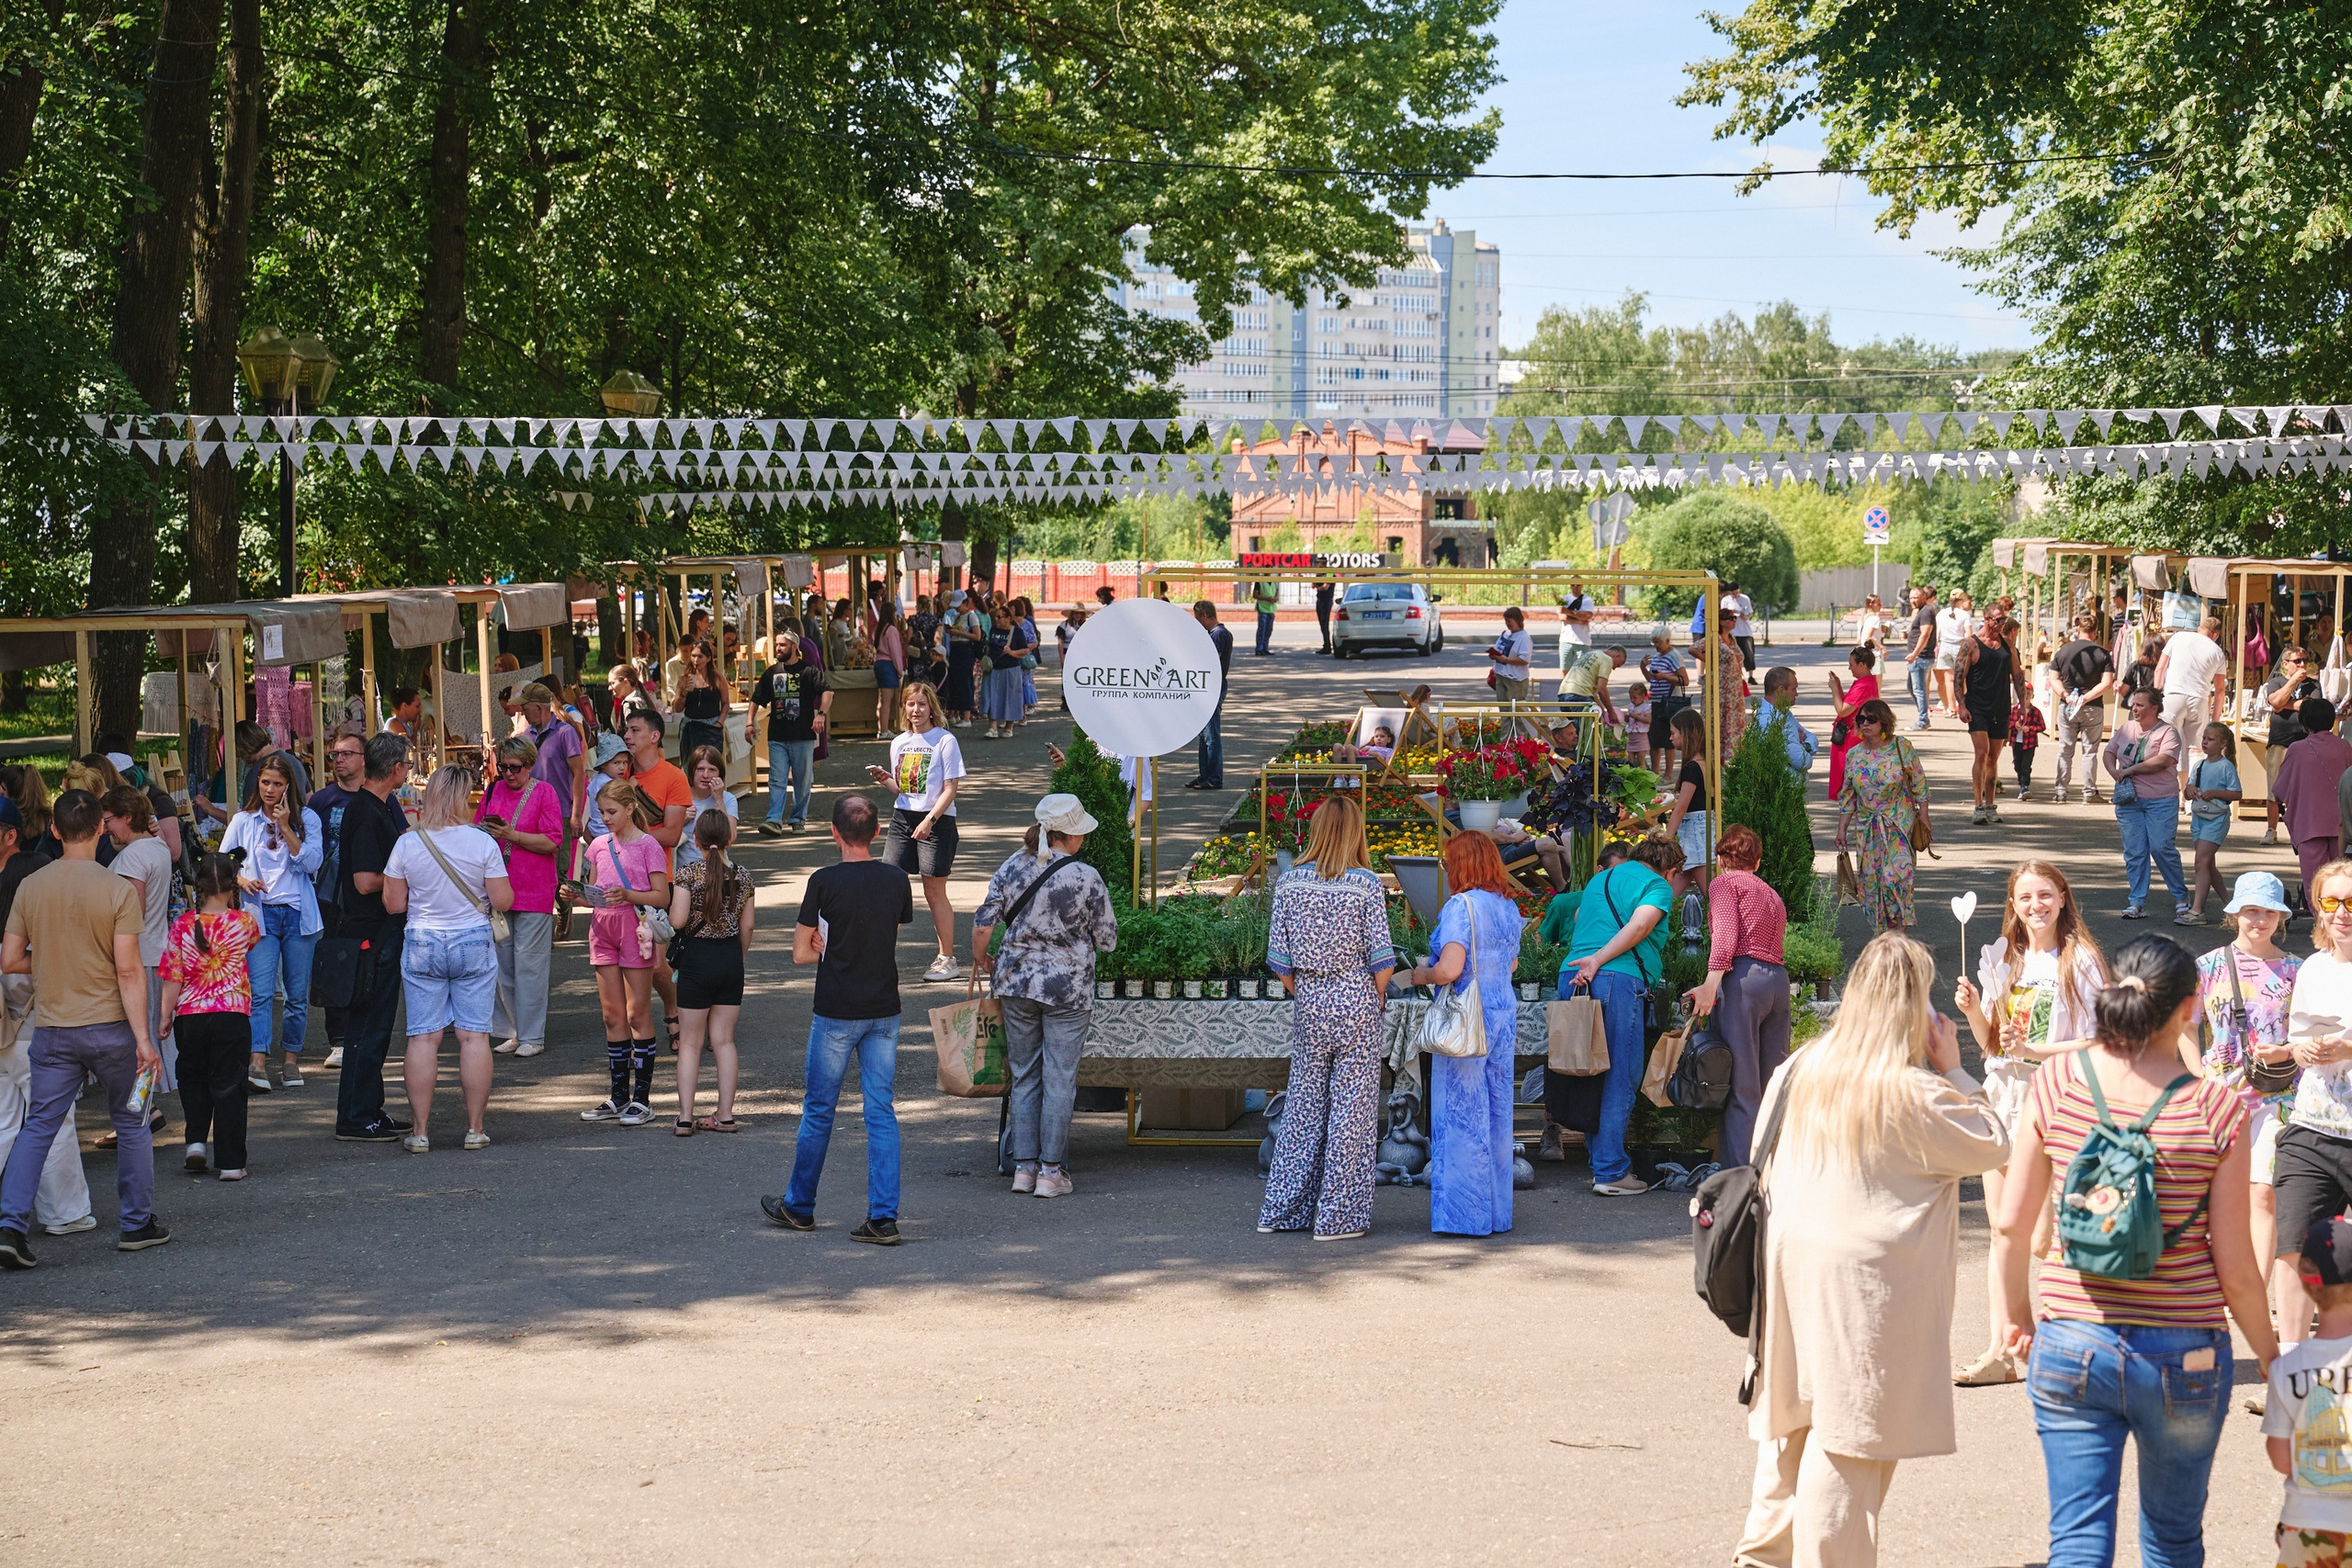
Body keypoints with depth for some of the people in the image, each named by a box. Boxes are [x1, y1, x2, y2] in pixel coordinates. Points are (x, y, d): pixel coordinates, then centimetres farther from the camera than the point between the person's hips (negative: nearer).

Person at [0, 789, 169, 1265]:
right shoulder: (119, 890, -11)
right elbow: (129, 970, -14)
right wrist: (143, 1038, -12)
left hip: (52, 1030, 2)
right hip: (109, 1027, -2)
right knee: (131, 1123, 14)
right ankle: (139, 1223, 21)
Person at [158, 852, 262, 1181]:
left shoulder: (183, 925, -4)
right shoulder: (244, 922, -4)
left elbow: (172, 978, -3)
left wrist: (165, 1016, 5)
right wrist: (232, 905, 27)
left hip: (189, 1016, 1)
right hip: (232, 1015, -1)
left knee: (193, 1080, 22)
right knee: (228, 1086, 4)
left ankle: (196, 1141, 8)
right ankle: (230, 1163, 3)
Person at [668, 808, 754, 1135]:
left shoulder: (688, 873, -12)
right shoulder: (742, 876, -1)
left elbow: (677, 921, -18)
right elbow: (747, 925, 4)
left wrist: (670, 909, 5)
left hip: (697, 958, -3)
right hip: (731, 960, 3)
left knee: (690, 1042, 5)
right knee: (724, 1040, 11)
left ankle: (685, 1117, 3)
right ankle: (725, 1114, 12)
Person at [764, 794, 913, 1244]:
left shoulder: (824, 882, -12)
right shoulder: (897, 880, 1)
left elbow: (801, 952, -7)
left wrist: (828, 949, 8)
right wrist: (838, 946, 3)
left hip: (836, 1013, -3)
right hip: (885, 1012, 3)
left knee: (818, 1110, 10)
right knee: (881, 1113, 5)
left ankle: (799, 1207, 23)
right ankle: (884, 1218, 0)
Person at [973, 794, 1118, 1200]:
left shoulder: (1012, 869, -2)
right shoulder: (1086, 877, -11)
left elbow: (982, 925, -2)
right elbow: (1107, 940, -4)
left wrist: (981, 959, 17)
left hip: (1016, 984, 4)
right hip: (1068, 989, -4)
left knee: (1024, 1076, 13)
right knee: (1059, 1079, 4)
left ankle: (1024, 1166, 16)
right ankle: (1051, 1171, 6)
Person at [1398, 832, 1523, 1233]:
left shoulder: (1461, 906, -15)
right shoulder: (1509, 907, 10)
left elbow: (1449, 970, -22)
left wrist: (1420, 975, -4)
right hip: (1504, 1015, 8)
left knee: (1461, 1114, -1)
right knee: (1496, 1114, 12)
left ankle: (1465, 1214, 1)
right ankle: (1496, 1212, 17)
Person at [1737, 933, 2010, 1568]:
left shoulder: (1805, 1069, 4)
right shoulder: (1913, 1093, -16)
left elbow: (1766, 1158, 13)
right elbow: (1993, 1146, -7)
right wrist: (1953, 1069, -2)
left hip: (1794, 1262, 8)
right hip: (1866, 1282, -7)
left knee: (1796, 1417, 18)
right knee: (1851, 1431, -1)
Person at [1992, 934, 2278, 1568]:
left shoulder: (2056, 1083, -7)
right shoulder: (2218, 1110, -12)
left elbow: (2010, 1227, -3)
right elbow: (2235, 1269, -7)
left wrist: (2016, 1316, 15)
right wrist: (2270, 1352, 11)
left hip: (2070, 1348, 1)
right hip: (2185, 1358, -1)